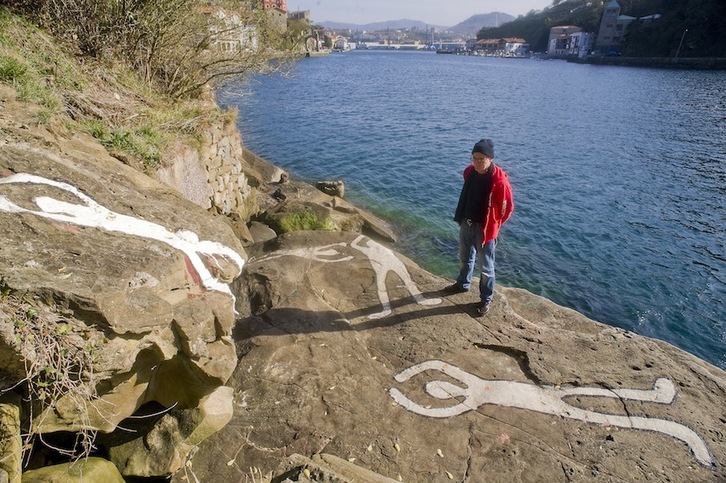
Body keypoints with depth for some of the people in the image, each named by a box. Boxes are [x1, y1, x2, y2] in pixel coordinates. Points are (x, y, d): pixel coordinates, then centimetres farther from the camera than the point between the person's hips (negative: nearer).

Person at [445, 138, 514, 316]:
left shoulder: (499, 181, -24)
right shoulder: (470, 172, -4)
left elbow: (507, 208, -13)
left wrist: (493, 225, -4)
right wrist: (463, 217, 13)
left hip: (485, 228, -6)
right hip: (466, 223, 6)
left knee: (485, 266, 9)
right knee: (465, 258, 26)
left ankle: (486, 300, 27)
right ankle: (462, 284, 50)